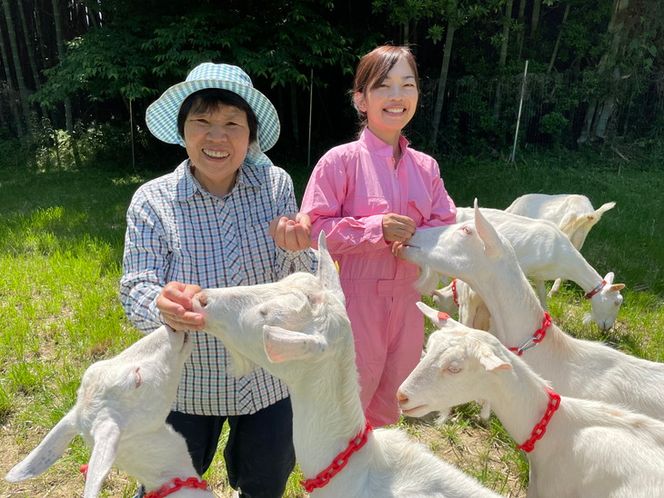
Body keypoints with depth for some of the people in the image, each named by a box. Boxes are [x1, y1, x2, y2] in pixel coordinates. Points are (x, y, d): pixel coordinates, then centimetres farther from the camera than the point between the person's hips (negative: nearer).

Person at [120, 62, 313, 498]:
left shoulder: (277, 186, -10)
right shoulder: (152, 201, -13)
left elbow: (302, 285, -8)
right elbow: (136, 291, -14)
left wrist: (293, 249, -30)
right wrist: (163, 304, -38)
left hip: (269, 377, 2)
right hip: (187, 382, -1)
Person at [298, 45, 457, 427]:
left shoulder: (426, 167, 4)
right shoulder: (340, 161, -10)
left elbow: (447, 225, 7)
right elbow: (314, 230, -13)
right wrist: (375, 229, -23)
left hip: (408, 303, 5)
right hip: (357, 302, -5)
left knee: (388, 409, 22)